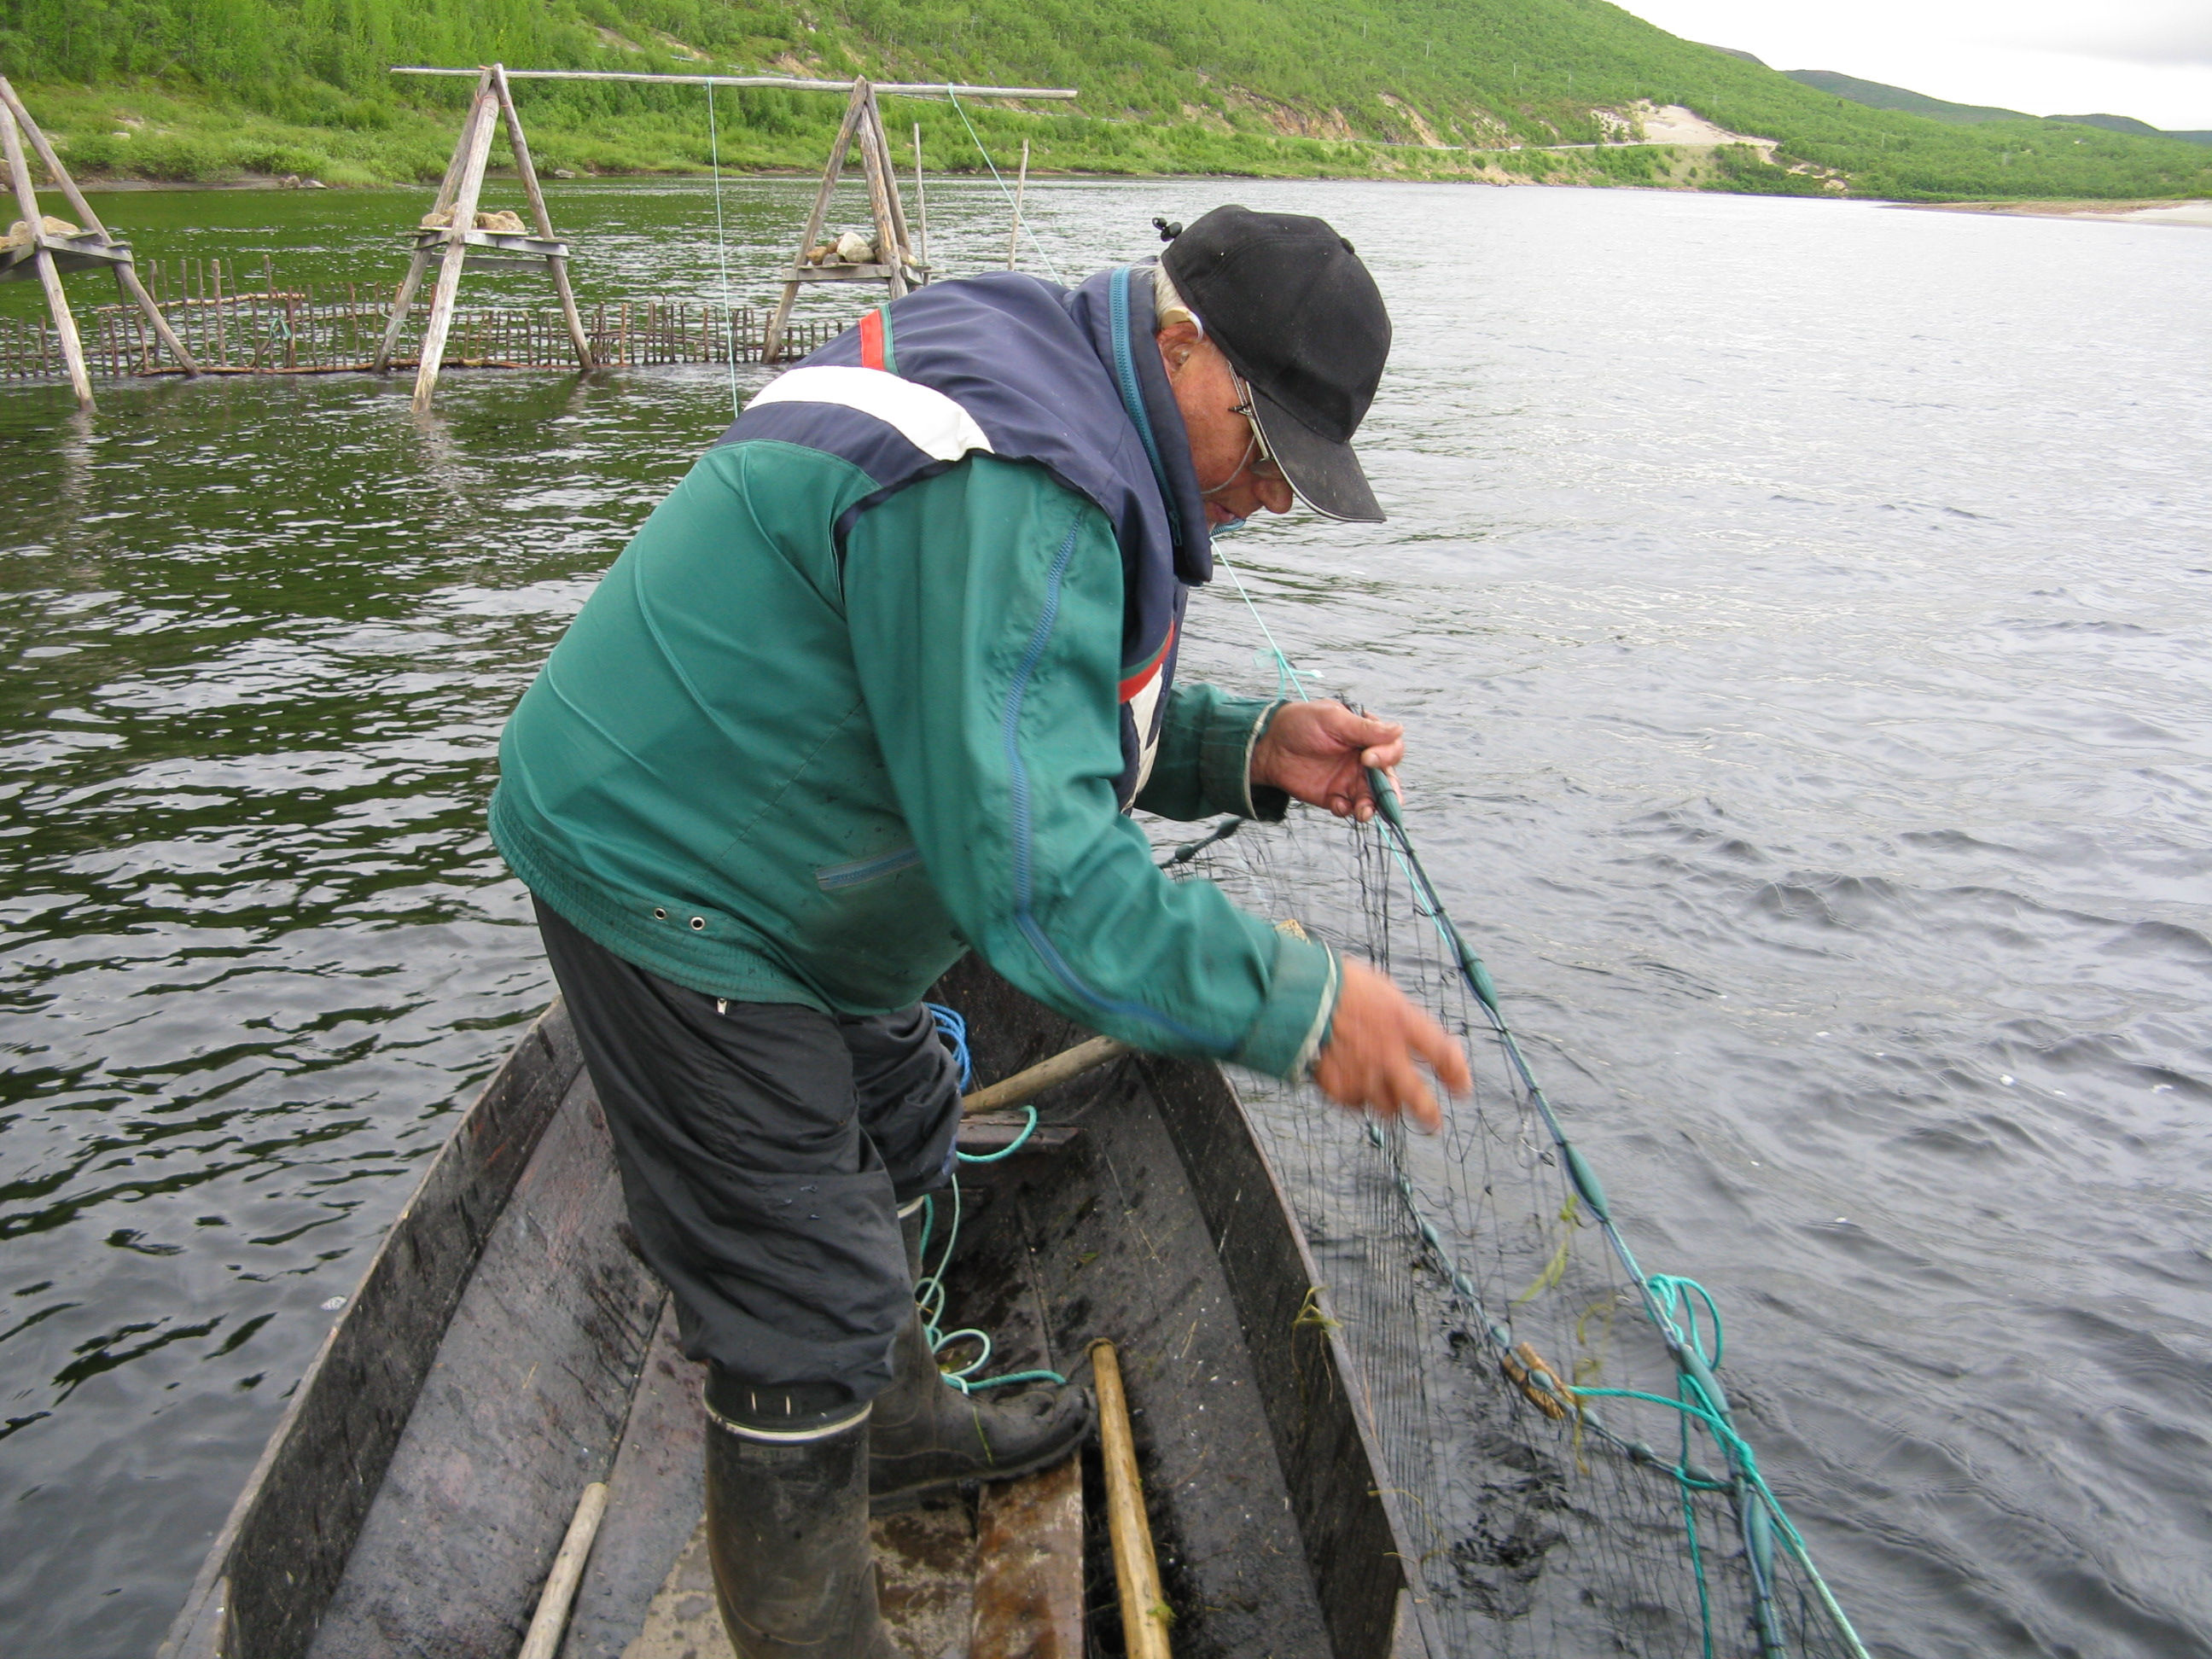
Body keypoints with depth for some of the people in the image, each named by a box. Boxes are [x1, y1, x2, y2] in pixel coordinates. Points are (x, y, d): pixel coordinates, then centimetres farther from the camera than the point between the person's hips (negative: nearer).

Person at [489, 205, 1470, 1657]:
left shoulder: (1057, 416, 5)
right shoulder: (1010, 490, -30)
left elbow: (1049, 722, 12)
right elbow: (1028, 859, -35)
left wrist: (1246, 749, -3)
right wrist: (1294, 1005, -31)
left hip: (761, 861, 11)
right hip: (671, 884, -11)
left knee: (890, 1138, 27)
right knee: (804, 1302, -2)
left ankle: (892, 1425, 51)